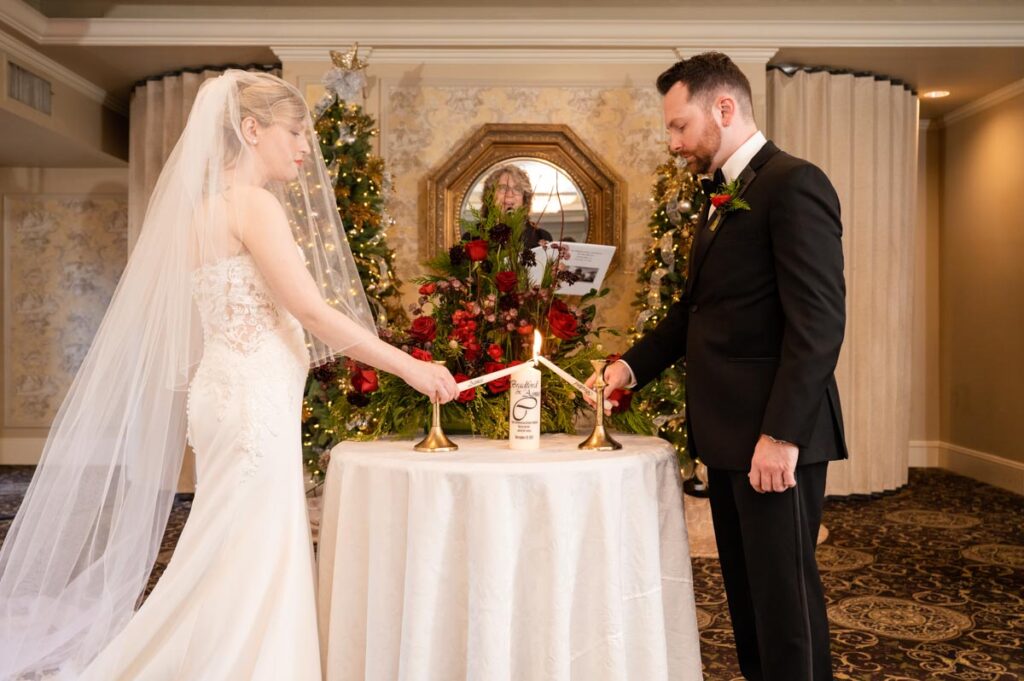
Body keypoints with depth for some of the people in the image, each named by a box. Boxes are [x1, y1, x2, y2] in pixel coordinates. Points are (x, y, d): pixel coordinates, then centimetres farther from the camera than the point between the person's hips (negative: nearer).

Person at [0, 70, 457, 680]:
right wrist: (410, 368, -12)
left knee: (240, 561, 15)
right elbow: (312, 311, -17)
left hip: (236, 395, 9)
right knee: (252, 565, -1)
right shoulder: (253, 203, -11)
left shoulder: (210, 203, 17)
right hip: (253, 400, -9)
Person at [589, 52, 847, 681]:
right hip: (729, 433, 9)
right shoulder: (722, 197, 16)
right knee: (745, 586, 17)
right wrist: (632, 365, 9)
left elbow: (819, 321, -18)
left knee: (784, 592, 2)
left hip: (774, 436, -9)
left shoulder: (794, 184, -11)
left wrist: (781, 434, -21)